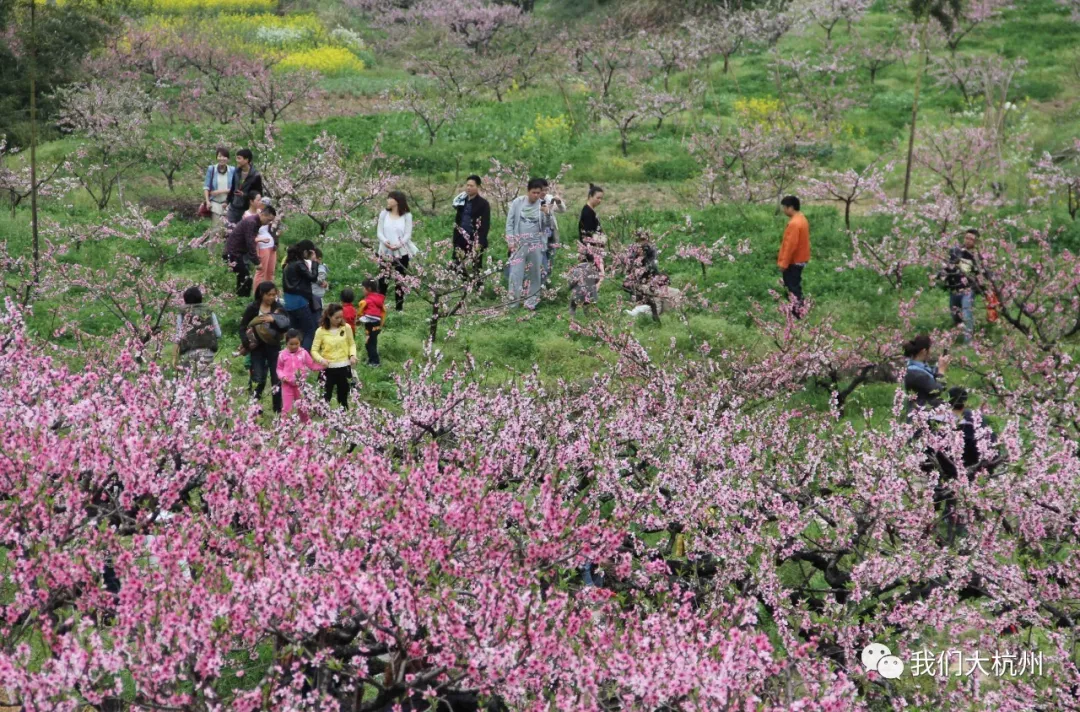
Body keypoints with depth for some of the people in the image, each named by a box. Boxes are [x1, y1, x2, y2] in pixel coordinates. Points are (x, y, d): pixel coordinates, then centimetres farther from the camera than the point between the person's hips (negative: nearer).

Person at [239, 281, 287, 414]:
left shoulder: (278, 308, 0)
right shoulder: (253, 308, -4)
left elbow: (286, 326, -6)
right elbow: (242, 327, 0)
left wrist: (274, 320, -23)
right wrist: (247, 342, -14)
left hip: (274, 347, 1)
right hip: (258, 348, -1)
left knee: (277, 379, 2)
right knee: (258, 379, -1)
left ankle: (278, 411, 8)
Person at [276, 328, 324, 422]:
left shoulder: (303, 353, -3)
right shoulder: (282, 355, -5)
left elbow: (312, 365, 3)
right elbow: (279, 369, 4)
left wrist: (323, 364, -10)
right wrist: (282, 376, -15)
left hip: (300, 384, 2)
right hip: (287, 385, -2)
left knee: (302, 407, 16)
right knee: (286, 407, -3)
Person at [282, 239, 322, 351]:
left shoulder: (290, 263, 11)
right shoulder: (299, 264, -15)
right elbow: (313, 277, -15)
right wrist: (314, 262, -5)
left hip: (290, 303, 9)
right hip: (300, 302, -9)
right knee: (310, 332, -4)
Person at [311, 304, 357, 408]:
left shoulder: (346, 327, -2)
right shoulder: (321, 331, -7)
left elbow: (351, 344, 10)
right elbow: (314, 350, -5)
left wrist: (352, 355, -9)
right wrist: (321, 359, -23)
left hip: (344, 367, 2)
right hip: (328, 368, -2)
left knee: (343, 397, 13)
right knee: (325, 398, -1)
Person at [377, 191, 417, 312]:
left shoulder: (407, 216, -1)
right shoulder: (384, 214, 5)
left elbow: (408, 234, -6)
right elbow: (380, 232, 1)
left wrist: (399, 244, -23)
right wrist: (385, 242, -20)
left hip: (401, 252, -1)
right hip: (385, 252, 1)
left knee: (400, 280, 6)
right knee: (382, 279, 1)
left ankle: (399, 306, 13)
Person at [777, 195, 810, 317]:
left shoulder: (794, 223, -23)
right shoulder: (801, 219, 9)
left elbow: (791, 245, -24)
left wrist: (783, 263, -19)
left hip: (793, 262, -10)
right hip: (799, 260, 10)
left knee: (792, 288, -4)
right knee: (795, 287, 16)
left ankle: (796, 314, -2)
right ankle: (798, 311, 22)